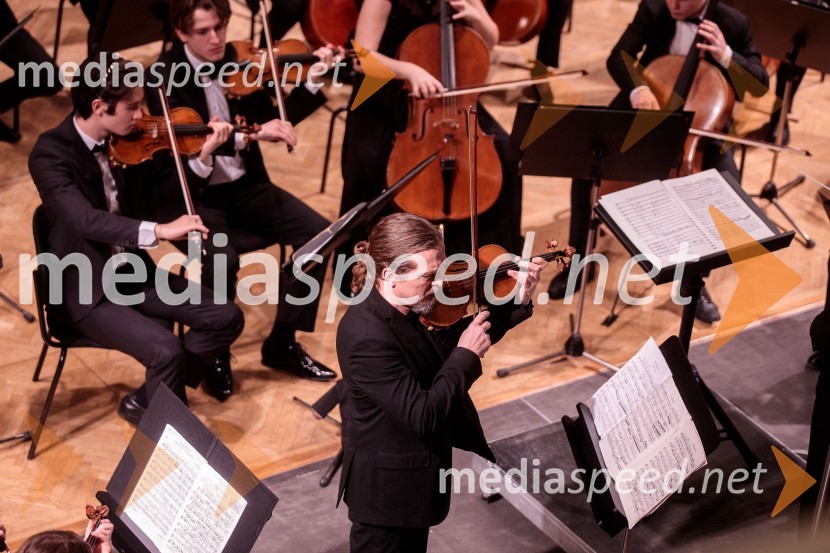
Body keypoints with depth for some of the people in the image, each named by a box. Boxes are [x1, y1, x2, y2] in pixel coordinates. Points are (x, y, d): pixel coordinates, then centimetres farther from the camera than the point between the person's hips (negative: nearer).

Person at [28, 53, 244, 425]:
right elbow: (85, 219, -36)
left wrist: (202, 155, -5)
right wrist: (157, 231, -48)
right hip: (89, 289, -7)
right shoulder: (50, 153, -20)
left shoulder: (124, 141, 0)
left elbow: (159, 197, 8)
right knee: (166, 351, -27)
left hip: (135, 271, 7)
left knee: (226, 318, -3)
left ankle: (144, 401, 10)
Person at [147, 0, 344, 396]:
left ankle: (282, 344, 1)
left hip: (243, 185, 6)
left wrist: (315, 81, -4)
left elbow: (270, 120, 8)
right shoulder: (164, 77, -13)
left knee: (317, 232, -13)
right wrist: (249, 133, -39)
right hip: (192, 195, -5)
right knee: (222, 260, -33)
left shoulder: (236, 60, 3)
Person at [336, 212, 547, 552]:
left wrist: (515, 303, -2)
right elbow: (423, 416, -32)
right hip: (387, 485, -9)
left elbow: (446, 348, 7)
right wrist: (466, 355, -23)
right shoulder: (368, 337, -33)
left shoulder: (400, 309, -6)